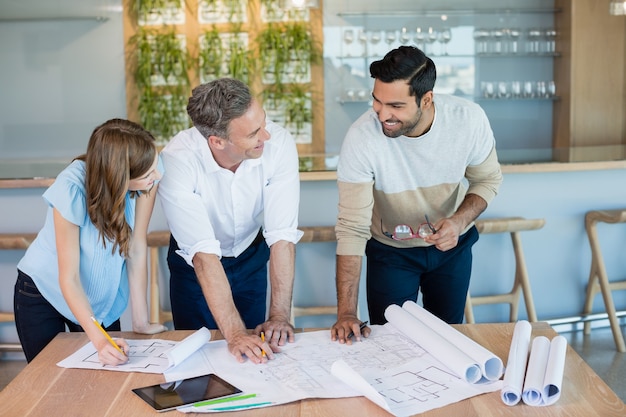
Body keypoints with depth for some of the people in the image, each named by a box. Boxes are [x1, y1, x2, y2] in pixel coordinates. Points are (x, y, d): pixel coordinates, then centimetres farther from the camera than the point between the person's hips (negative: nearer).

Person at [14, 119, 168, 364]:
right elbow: (69, 277, -29)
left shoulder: (146, 178, -24)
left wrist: (141, 321, -16)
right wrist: (100, 340, -40)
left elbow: (137, 247, -17)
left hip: (103, 298, 3)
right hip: (45, 291, -3)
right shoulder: (72, 189, -33)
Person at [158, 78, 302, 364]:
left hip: (251, 255, 2)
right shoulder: (176, 161, -34)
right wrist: (234, 334, -41)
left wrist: (280, 316, -34)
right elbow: (203, 254, -36)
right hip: (194, 265, -2)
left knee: (255, 351, 11)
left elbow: (282, 235, -28)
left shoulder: (279, 144, -28)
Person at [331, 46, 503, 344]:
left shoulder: (469, 119, -25)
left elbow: (488, 179, -6)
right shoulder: (361, 138, -31)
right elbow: (352, 227, -29)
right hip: (390, 251, -2)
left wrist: (460, 220, -27)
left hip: (453, 245, 2)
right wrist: (346, 313, -32)